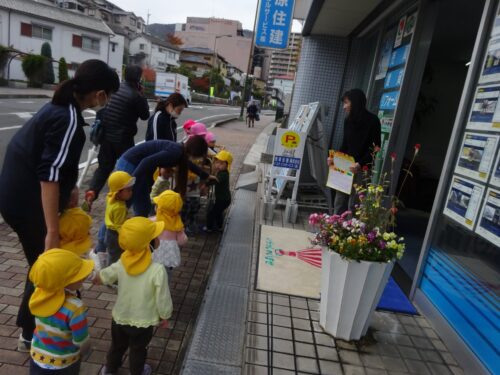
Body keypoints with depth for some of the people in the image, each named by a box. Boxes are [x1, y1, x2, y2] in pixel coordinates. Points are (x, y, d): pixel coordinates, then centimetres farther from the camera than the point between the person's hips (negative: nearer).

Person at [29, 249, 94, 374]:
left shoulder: (39, 293, -20)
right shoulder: (74, 307, -35)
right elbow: (83, 344, -23)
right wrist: (84, 350, -1)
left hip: (37, 359, 4)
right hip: (63, 365, -4)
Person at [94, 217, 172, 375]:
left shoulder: (121, 264, -20)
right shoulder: (157, 270, -31)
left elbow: (99, 278, -3)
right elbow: (163, 299, -22)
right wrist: (165, 317, -3)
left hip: (120, 317, 3)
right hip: (143, 322, -3)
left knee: (117, 346, 30)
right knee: (138, 350, 25)